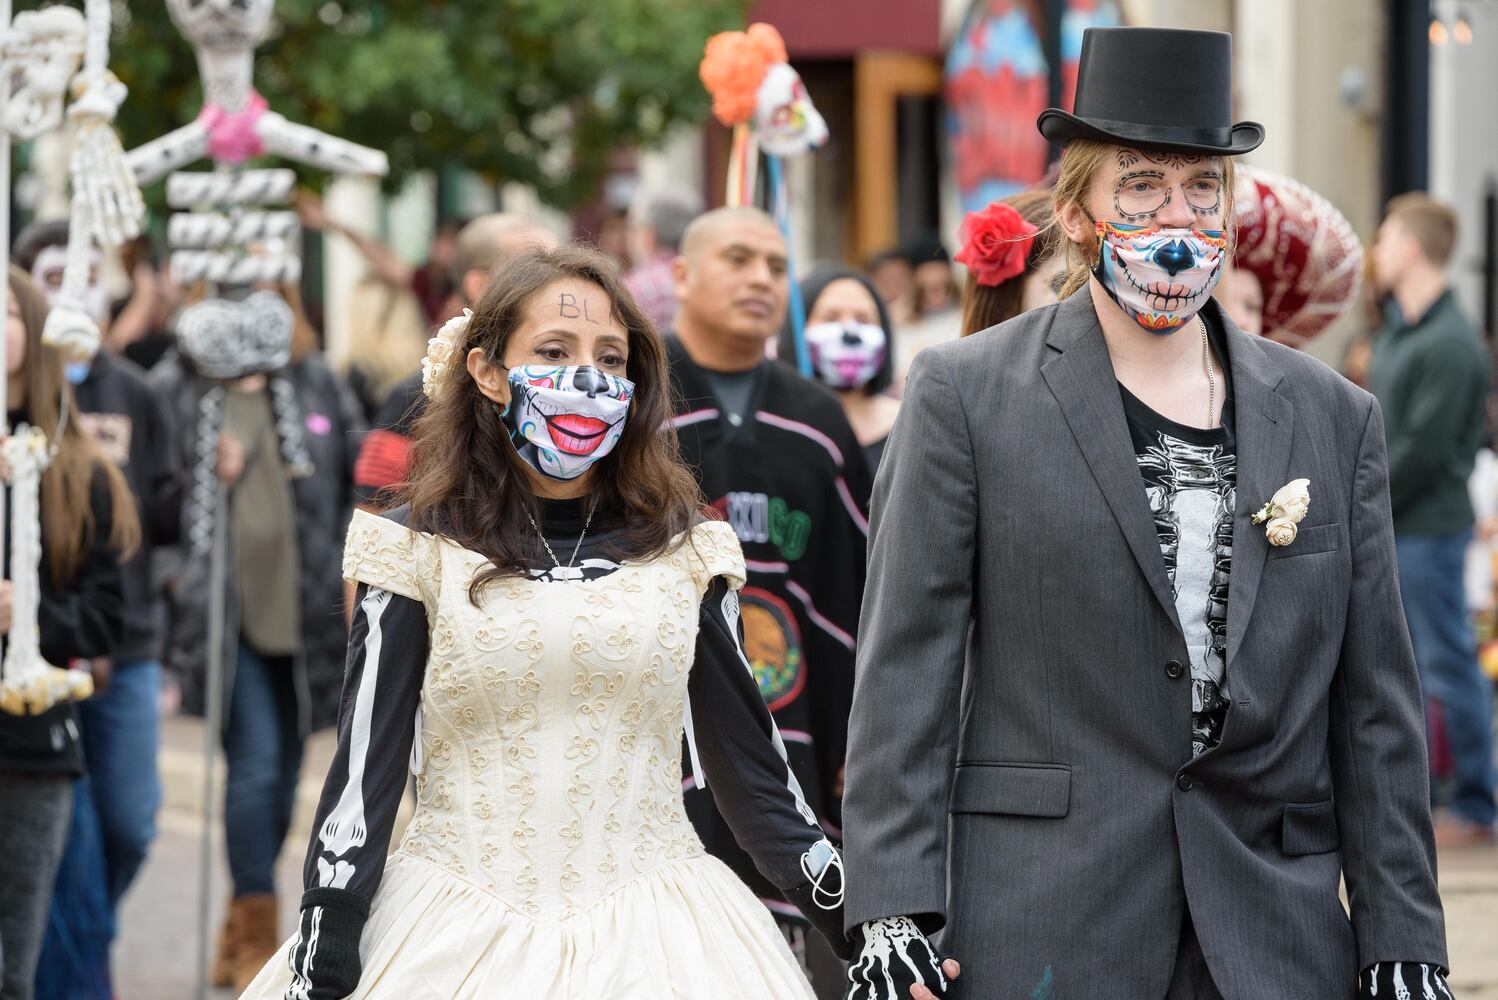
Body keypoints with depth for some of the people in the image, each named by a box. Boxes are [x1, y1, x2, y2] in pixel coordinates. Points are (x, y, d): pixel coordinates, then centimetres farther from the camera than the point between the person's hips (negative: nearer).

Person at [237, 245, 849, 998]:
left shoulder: (685, 556, 7)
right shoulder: (417, 555, 1)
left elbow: (752, 767, 11)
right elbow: (362, 776, -1)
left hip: (652, 935, 2)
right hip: (459, 933, -1)